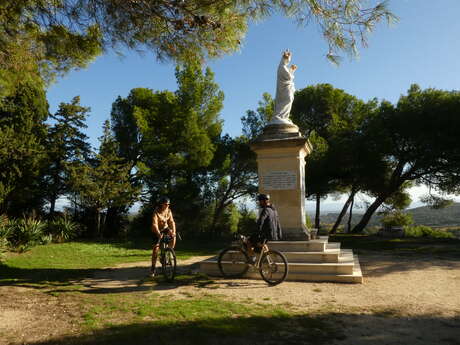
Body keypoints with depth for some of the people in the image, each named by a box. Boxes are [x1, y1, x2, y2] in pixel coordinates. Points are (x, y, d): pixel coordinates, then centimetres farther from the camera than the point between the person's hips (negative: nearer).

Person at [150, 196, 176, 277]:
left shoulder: (168, 211, -11)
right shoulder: (156, 212, -24)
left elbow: (171, 222, -17)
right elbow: (154, 224, -34)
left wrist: (173, 232, -32)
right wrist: (159, 233, -48)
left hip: (165, 228, 4)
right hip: (157, 231, -4)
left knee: (173, 236, -25)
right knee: (156, 248, -10)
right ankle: (153, 267, 1)